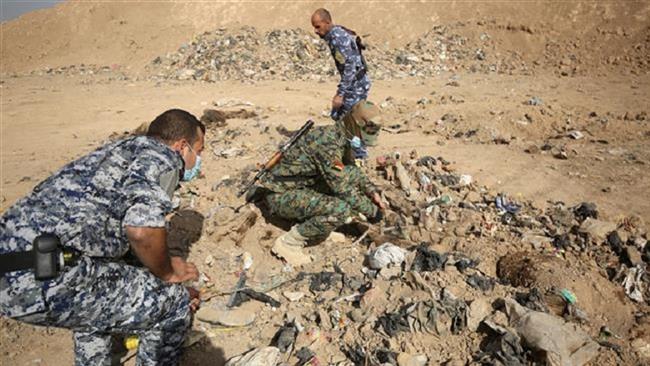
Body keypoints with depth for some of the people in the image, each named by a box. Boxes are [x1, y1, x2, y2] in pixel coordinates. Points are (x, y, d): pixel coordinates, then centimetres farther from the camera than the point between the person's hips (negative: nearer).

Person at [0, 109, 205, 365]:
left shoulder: (124, 151, 27)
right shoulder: (163, 155, -2)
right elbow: (143, 230, -21)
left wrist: (174, 287, 35)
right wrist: (168, 273, 0)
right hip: (44, 280, -10)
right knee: (173, 305, 2)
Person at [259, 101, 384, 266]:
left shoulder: (342, 137, 3)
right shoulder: (328, 142, -27)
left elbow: (352, 169, 22)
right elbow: (343, 189, -24)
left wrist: (372, 191, 10)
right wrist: (372, 211, -11)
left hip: (302, 187, 10)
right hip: (280, 195, -10)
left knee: (352, 173, 4)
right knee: (342, 209, -28)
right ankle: (288, 242, -13)